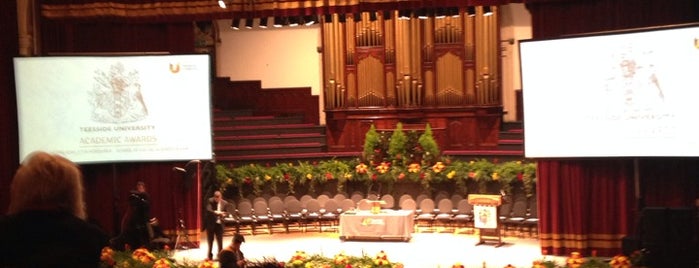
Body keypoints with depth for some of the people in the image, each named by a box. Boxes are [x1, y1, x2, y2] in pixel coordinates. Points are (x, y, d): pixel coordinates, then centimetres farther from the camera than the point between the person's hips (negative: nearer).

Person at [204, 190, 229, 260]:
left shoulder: (224, 203, 1)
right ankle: (210, 256, 17)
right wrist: (216, 212, -35)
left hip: (219, 224, 2)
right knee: (210, 241, 7)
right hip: (210, 223, -2)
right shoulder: (210, 201, -8)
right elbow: (208, 210, -22)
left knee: (220, 241, 1)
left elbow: (226, 213, 9)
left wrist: (223, 214, -14)